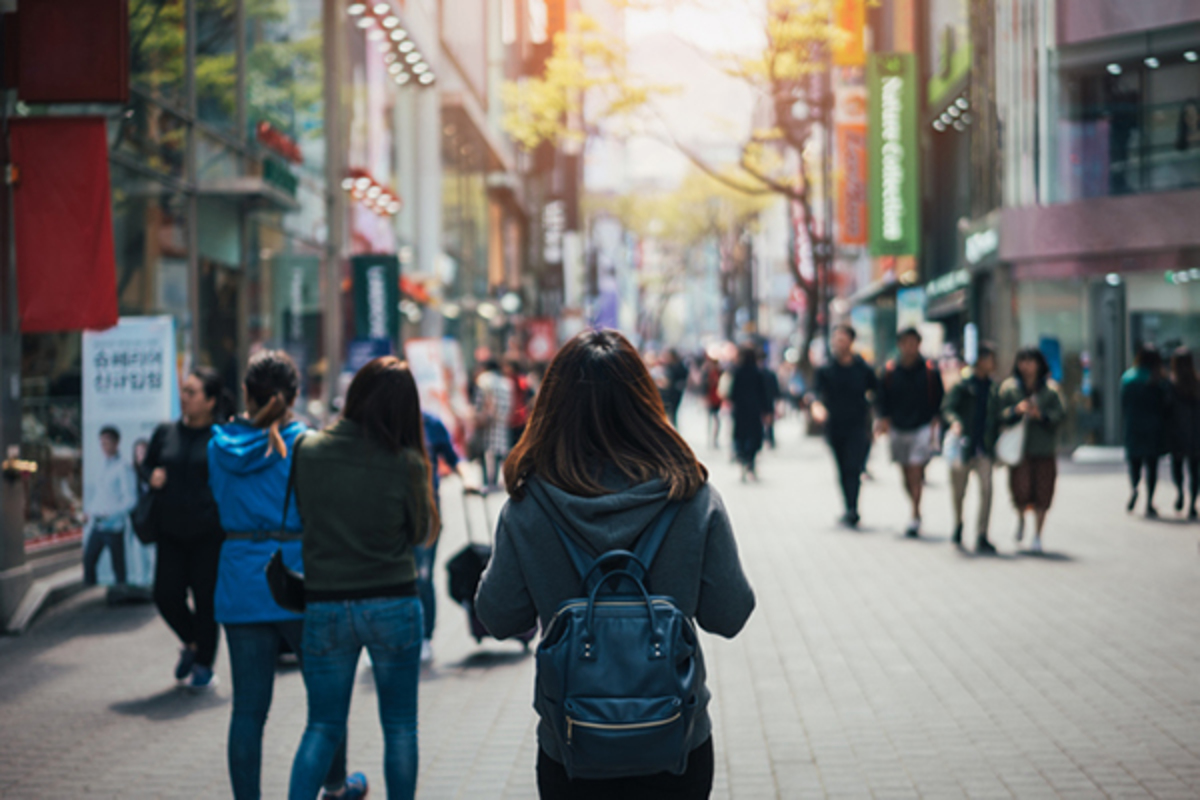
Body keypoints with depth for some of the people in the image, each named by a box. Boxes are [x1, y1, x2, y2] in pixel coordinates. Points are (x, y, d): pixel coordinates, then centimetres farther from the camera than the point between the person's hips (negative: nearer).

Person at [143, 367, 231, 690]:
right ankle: (191, 642, 31)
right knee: (166, 596, 1)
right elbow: (146, 464, 20)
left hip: (209, 533, -4)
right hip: (171, 531, 4)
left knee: (205, 599, 2)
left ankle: (204, 666, 20)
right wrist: (152, 475, -2)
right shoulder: (165, 432, 7)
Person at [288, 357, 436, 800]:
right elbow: (421, 531, 0)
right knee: (400, 725, 13)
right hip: (392, 604, -2)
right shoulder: (406, 464, -12)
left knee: (323, 726, 12)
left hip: (324, 605, 2)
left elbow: (301, 517, 4)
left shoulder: (307, 451, -7)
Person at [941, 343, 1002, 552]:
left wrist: (996, 444, 13)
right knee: (958, 492, 9)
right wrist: (955, 421, -35)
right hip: (964, 446, -3)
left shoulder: (993, 388, 10)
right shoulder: (962, 385, -4)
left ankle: (981, 537, -10)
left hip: (984, 448, 3)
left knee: (986, 488, -13)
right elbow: (947, 407, -15)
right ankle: (958, 524, 37)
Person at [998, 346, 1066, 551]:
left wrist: (1040, 414, -16)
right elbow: (1001, 416, 1)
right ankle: (1021, 518, 21)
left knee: (1042, 492, 0)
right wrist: (1017, 410, -16)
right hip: (1019, 448, -1)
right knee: (1020, 488, -13)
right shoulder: (1009, 388, 7)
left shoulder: (1050, 389, 6)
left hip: (1044, 449, 1)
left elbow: (1061, 414, -1)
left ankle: (1037, 536, 14)